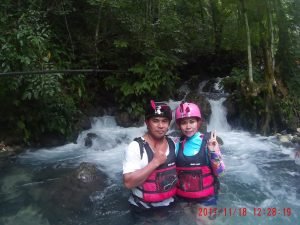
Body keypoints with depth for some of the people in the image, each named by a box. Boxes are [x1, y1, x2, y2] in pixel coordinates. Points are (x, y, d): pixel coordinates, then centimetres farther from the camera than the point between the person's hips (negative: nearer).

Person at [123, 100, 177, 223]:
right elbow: (128, 182, -28)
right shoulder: (135, 147, -20)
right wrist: (155, 162, -29)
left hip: (169, 205, 5)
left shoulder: (173, 144, -2)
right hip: (143, 210, -5)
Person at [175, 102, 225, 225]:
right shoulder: (178, 143, -4)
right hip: (183, 198, 4)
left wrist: (214, 152, -27)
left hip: (205, 198, -3)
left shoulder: (209, 141, -13)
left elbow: (219, 172, -12)